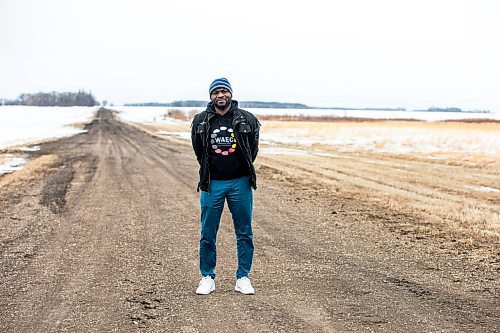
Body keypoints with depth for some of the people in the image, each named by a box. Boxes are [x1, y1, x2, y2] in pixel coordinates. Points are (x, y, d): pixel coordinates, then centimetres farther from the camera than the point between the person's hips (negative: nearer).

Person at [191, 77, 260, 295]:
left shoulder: (247, 120, -1)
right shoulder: (200, 122, 1)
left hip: (240, 183, 0)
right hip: (212, 183, 0)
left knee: (244, 233, 5)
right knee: (208, 234, 4)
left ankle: (243, 278, 16)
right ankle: (207, 278, 17)